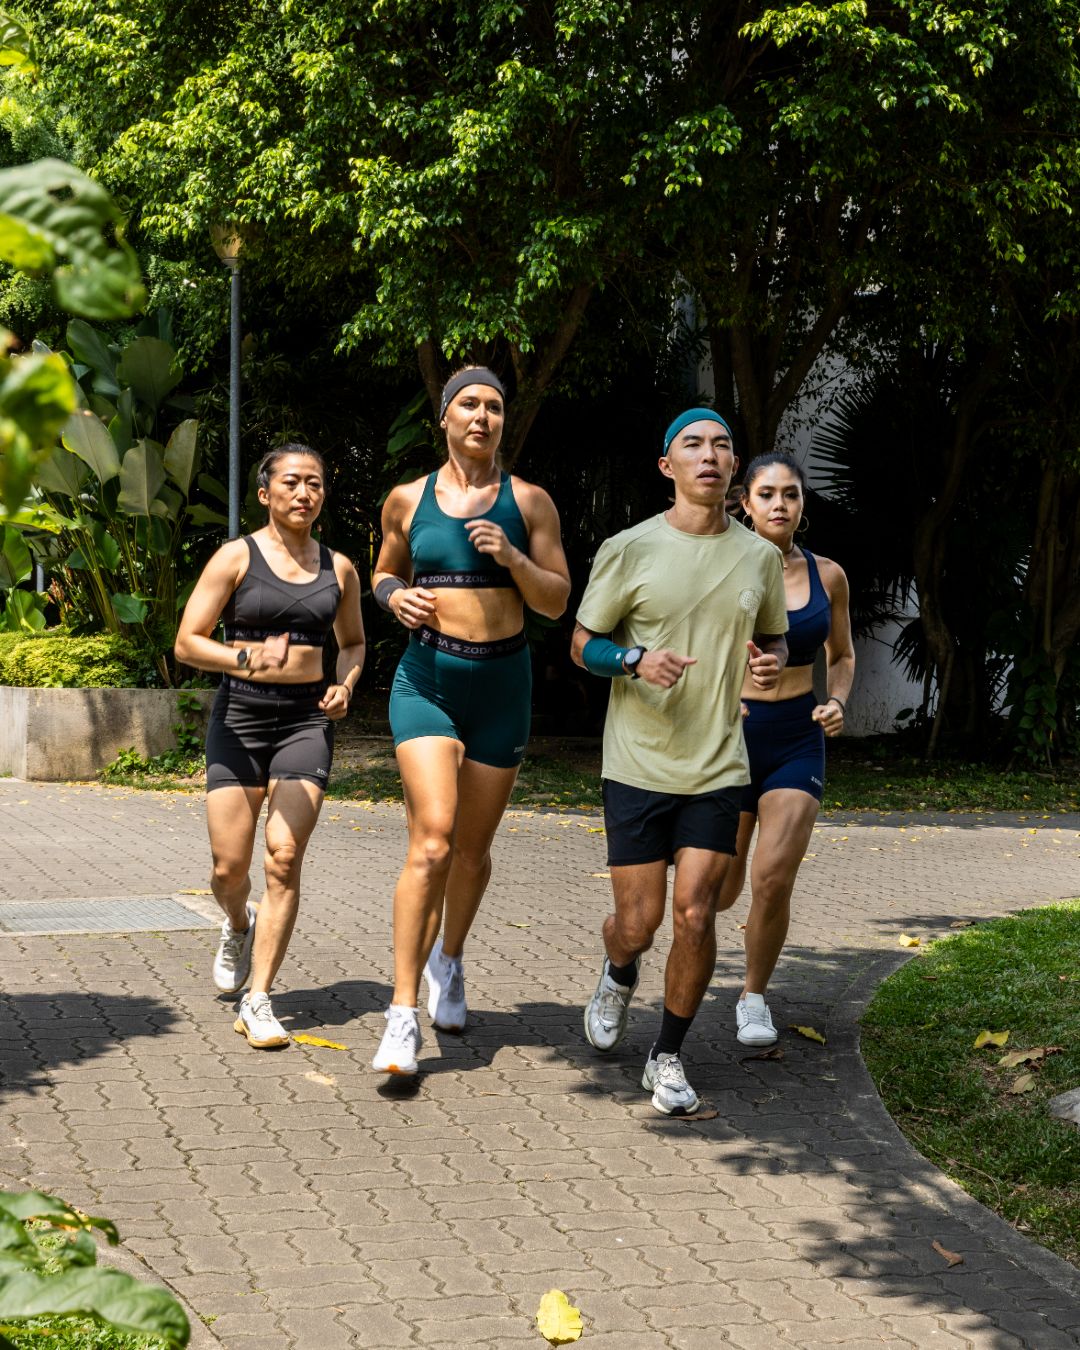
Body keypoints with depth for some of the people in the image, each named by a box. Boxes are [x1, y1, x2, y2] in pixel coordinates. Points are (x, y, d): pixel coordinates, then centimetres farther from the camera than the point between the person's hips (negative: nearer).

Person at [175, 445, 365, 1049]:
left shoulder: (339, 568, 8)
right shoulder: (237, 557, -2)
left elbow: (354, 642, 24)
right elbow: (188, 642, -5)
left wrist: (344, 687, 3)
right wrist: (246, 658, -22)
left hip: (307, 718, 1)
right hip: (240, 713, -1)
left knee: (285, 859, -12)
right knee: (229, 867, 0)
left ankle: (258, 1002, -6)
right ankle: (239, 928, 38)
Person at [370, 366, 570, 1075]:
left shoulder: (529, 502, 2)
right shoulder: (408, 500, 5)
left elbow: (557, 601, 2)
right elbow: (386, 571, 20)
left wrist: (512, 557, -15)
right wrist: (396, 597, -3)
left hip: (502, 684, 1)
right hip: (427, 679, -1)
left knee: (474, 846, 11)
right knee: (433, 838, -17)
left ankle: (449, 959, 41)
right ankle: (404, 1012, -15)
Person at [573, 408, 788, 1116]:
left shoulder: (760, 556, 5)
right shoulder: (630, 550, -5)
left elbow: (775, 638, 20)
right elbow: (583, 644, 2)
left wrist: (771, 663, -5)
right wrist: (636, 661, -19)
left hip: (718, 767, 2)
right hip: (638, 765, -2)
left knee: (696, 916, -6)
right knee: (638, 921, 1)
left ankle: (669, 1057, 13)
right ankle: (619, 975, 39)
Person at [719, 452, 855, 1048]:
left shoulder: (827, 575, 2)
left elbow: (842, 656, 16)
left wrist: (837, 702, -3)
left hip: (797, 741, 1)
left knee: (773, 881, -16)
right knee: (719, 894, 7)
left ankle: (754, 998, 8)